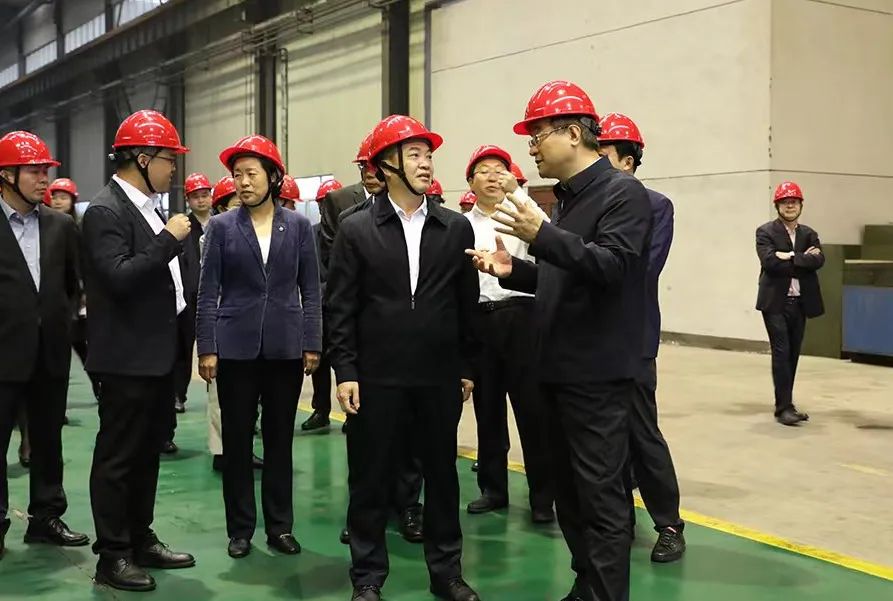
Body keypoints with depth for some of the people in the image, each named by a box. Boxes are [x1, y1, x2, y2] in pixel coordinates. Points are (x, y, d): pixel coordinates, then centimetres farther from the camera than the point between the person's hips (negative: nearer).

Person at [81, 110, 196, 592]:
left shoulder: (149, 208, 12)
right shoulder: (104, 211, -15)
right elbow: (120, 279, -26)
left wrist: (182, 335, 15)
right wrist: (169, 239, -22)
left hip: (159, 353, 9)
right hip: (127, 358, -9)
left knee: (146, 453, 17)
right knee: (117, 458, 2)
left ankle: (141, 541, 28)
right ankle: (112, 556, 12)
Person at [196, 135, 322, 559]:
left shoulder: (298, 225, 4)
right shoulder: (222, 226, 1)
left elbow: (310, 289, 5)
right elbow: (208, 292, 0)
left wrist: (312, 344, -1)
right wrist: (206, 348, -6)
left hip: (285, 347, 1)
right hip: (236, 346, -1)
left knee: (280, 438, 8)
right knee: (237, 440, 5)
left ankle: (280, 526, 18)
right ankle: (240, 528, 16)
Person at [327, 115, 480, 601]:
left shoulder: (457, 228, 4)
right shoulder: (356, 229, -1)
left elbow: (467, 303, 7)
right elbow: (340, 307, -2)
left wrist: (467, 368, 7)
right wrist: (345, 371, -7)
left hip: (440, 376, 2)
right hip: (377, 376, -2)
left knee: (442, 474, 11)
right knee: (370, 478, 6)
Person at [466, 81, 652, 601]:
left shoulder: (622, 192, -11)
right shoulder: (569, 198, 16)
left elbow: (610, 267, -24)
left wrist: (543, 236, -32)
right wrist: (514, 271, 5)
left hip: (599, 374, -9)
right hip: (562, 369, 9)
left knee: (601, 495, -4)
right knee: (569, 489, 15)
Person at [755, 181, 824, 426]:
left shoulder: (809, 234, 13)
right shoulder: (766, 232, 0)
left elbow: (818, 260, -5)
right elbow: (770, 261, -17)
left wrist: (790, 257, -15)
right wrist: (803, 259, -11)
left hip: (800, 303, 5)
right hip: (775, 302, -5)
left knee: (793, 355, 9)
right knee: (781, 353, -9)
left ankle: (786, 404, 17)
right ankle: (783, 407, -7)